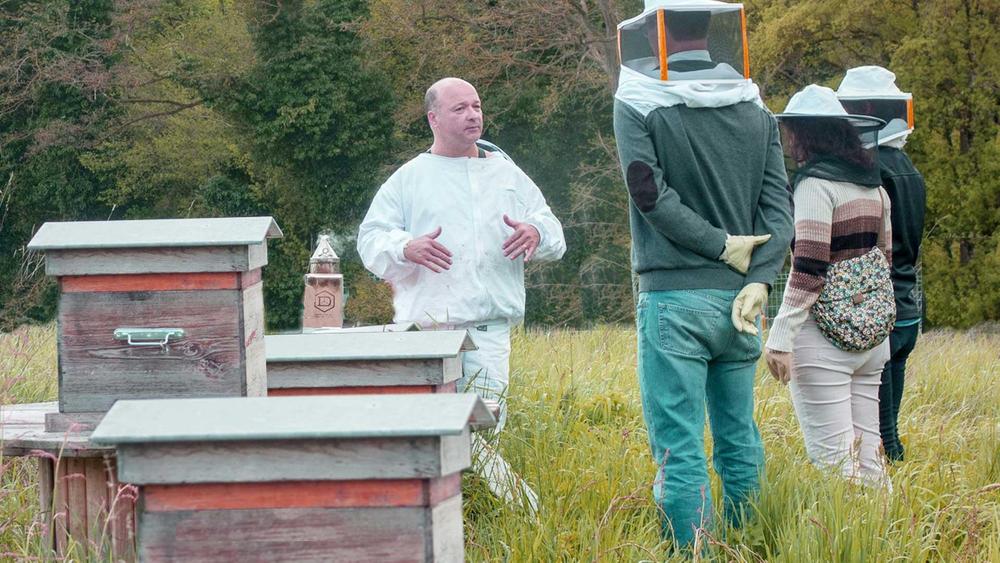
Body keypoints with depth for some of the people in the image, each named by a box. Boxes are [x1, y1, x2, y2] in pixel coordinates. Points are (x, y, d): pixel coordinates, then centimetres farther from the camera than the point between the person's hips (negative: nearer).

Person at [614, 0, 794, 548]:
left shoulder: (640, 104, -6)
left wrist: (722, 246, -7)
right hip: (737, 300, 5)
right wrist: (757, 281, -7)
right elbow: (778, 210, 1)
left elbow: (650, 193, -13)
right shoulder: (756, 111, 7)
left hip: (673, 301, -5)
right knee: (739, 439, 13)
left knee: (679, 446, -3)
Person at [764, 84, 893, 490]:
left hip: (824, 336, -8)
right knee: (867, 453, 10)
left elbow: (809, 268, -16)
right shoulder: (873, 184, 14)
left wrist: (781, 335, -17)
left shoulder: (815, 182, -10)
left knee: (832, 457, -7)